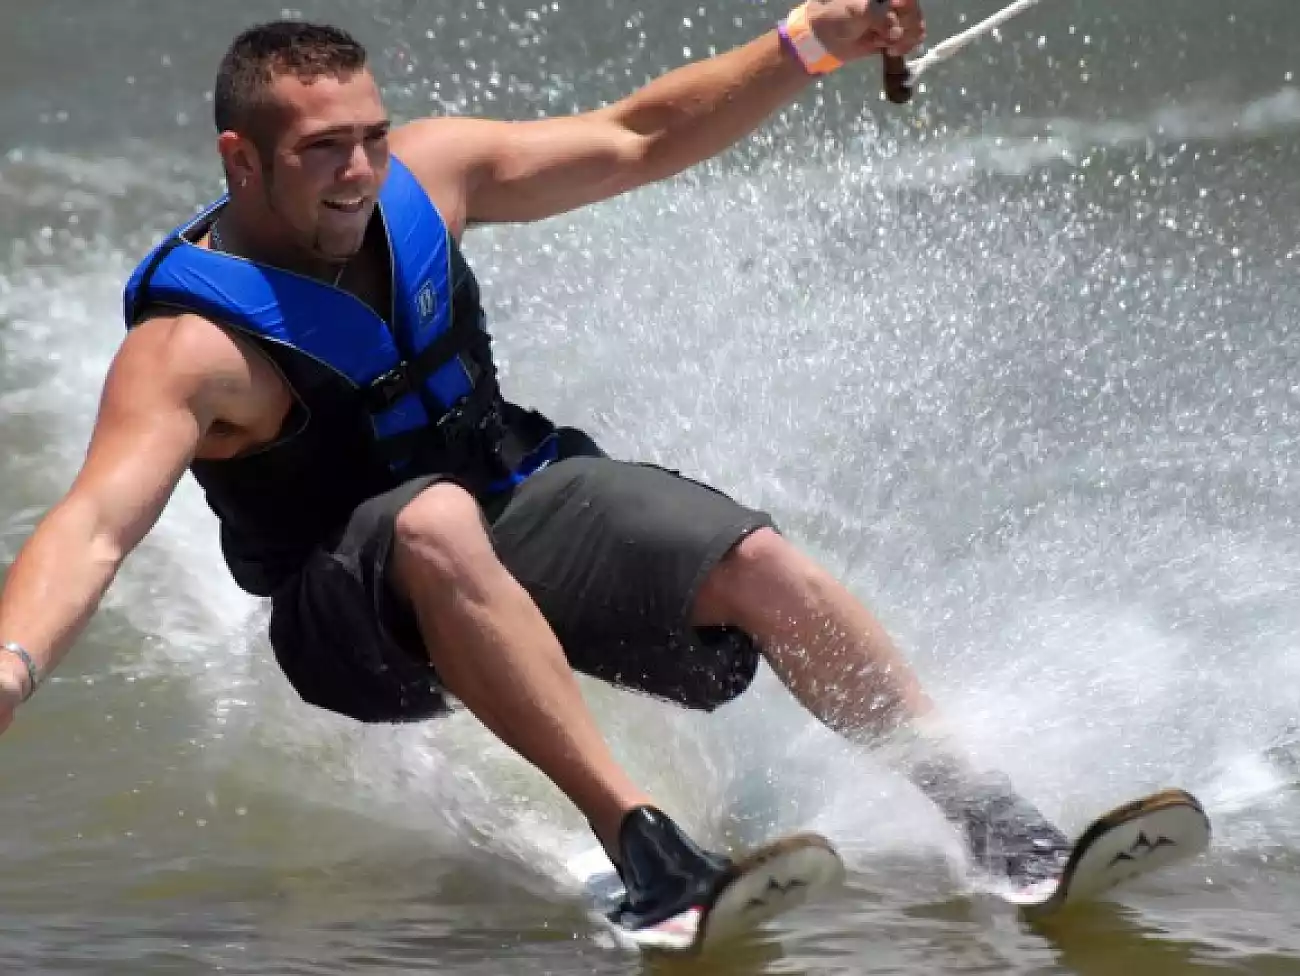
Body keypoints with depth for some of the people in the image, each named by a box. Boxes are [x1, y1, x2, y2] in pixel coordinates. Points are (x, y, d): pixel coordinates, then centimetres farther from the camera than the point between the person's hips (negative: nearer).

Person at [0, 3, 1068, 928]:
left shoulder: (419, 174, -10)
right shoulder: (190, 347, -27)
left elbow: (636, 141, 1)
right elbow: (95, 526, -41)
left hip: (523, 500, 5)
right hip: (368, 610, -5)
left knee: (759, 563, -17)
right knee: (435, 525, -39)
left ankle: (981, 806, -4)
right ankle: (640, 839, -41)